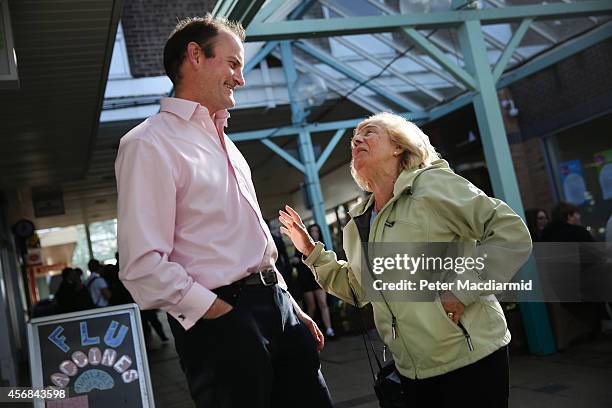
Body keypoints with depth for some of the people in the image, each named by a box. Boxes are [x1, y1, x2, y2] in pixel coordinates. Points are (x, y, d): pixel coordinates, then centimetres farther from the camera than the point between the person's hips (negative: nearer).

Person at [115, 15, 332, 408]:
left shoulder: (224, 142, 17)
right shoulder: (149, 143, -10)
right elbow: (143, 265, -18)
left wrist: (291, 306, 15)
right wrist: (221, 315, -16)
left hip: (277, 304, 8)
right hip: (222, 322, -8)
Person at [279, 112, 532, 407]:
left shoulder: (432, 184, -11)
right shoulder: (357, 224, 10)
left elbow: (513, 233, -14)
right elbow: (358, 290, 17)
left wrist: (463, 289, -21)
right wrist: (311, 251, 10)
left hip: (470, 358, -6)